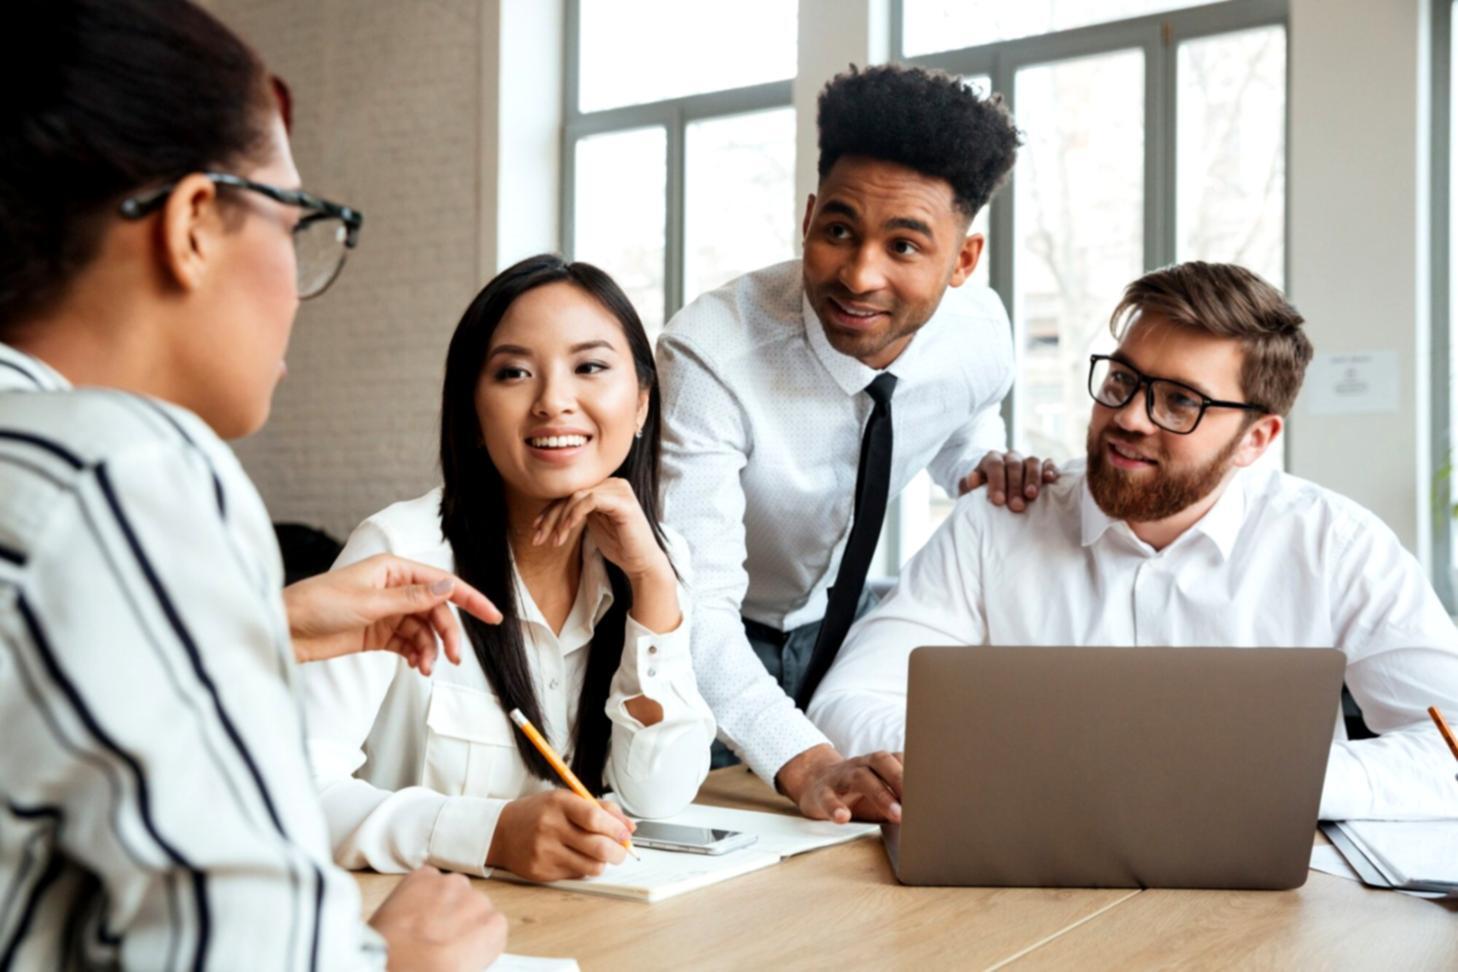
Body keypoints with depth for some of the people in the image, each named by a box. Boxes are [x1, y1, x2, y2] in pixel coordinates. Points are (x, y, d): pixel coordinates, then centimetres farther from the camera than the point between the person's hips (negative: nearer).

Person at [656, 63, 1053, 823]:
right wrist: (804, 763, -53)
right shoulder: (709, 354, -33)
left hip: (834, 615, 4)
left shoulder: (980, 336, -17)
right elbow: (694, 603, -39)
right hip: (707, 648, -4)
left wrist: (988, 468, -15)